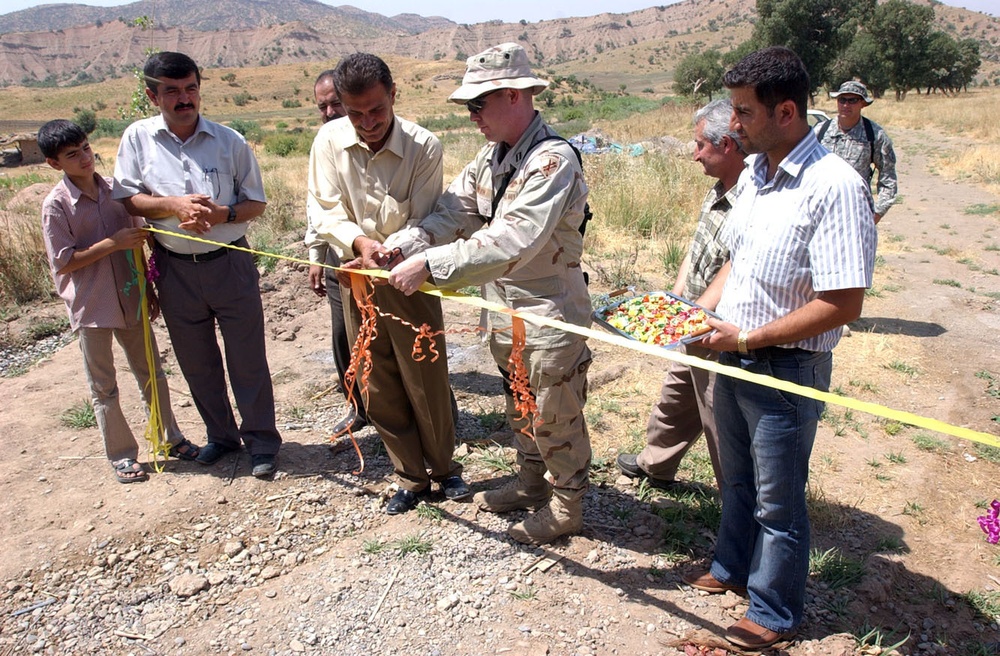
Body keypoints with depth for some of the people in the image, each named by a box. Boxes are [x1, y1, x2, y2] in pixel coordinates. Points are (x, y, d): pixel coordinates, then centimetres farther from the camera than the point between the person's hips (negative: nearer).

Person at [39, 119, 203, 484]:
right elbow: (64, 262, -15)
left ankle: (171, 438, 30)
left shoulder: (115, 190, 1)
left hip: (130, 299, 4)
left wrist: (148, 288, 11)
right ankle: (121, 456, 22)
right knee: (104, 388, 9)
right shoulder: (56, 205, -12)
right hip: (91, 307, -4)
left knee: (151, 373, 15)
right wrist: (113, 243, -22)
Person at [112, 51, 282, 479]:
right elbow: (126, 197, -2)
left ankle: (261, 440, 20)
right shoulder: (138, 138, 0)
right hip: (174, 268, 2)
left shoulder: (228, 141, -3)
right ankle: (221, 435, 33)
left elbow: (256, 203, 1)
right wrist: (174, 205, -19)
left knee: (248, 358, 4)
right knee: (196, 362, 14)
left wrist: (222, 213, -19)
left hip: (229, 263, -2)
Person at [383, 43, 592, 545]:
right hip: (504, 311, 9)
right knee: (519, 408, 24)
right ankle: (531, 484, 45)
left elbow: (509, 244, -34)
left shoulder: (553, 161, -24)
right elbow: (453, 213, 2)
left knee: (556, 418, 9)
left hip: (548, 315, -9)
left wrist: (428, 265, -35)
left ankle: (567, 507, 30)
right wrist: (396, 248, -13)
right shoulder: (492, 156, 6)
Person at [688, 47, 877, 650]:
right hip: (733, 357, 8)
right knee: (738, 479, 25)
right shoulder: (755, 172, 4)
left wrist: (746, 337, -21)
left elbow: (843, 304, -25)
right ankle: (732, 567, 48)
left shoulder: (835, 187, -22)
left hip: (786, 370, -8)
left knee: (778, 500, 10)